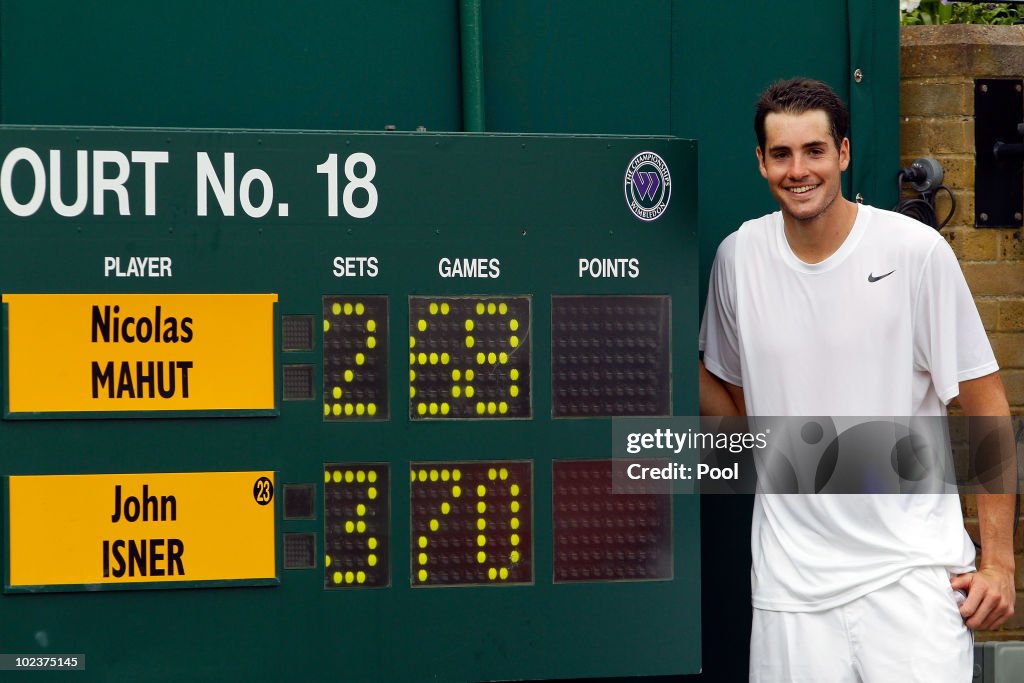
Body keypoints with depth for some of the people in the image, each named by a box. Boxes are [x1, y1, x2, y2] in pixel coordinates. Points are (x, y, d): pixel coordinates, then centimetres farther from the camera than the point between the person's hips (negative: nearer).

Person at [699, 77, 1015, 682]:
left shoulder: (916, 252, -6)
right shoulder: (740, 256, 6)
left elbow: (987, 406, -3)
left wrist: (999, 560, -7)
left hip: (911, 564, -3)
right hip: (792, 577, 3)